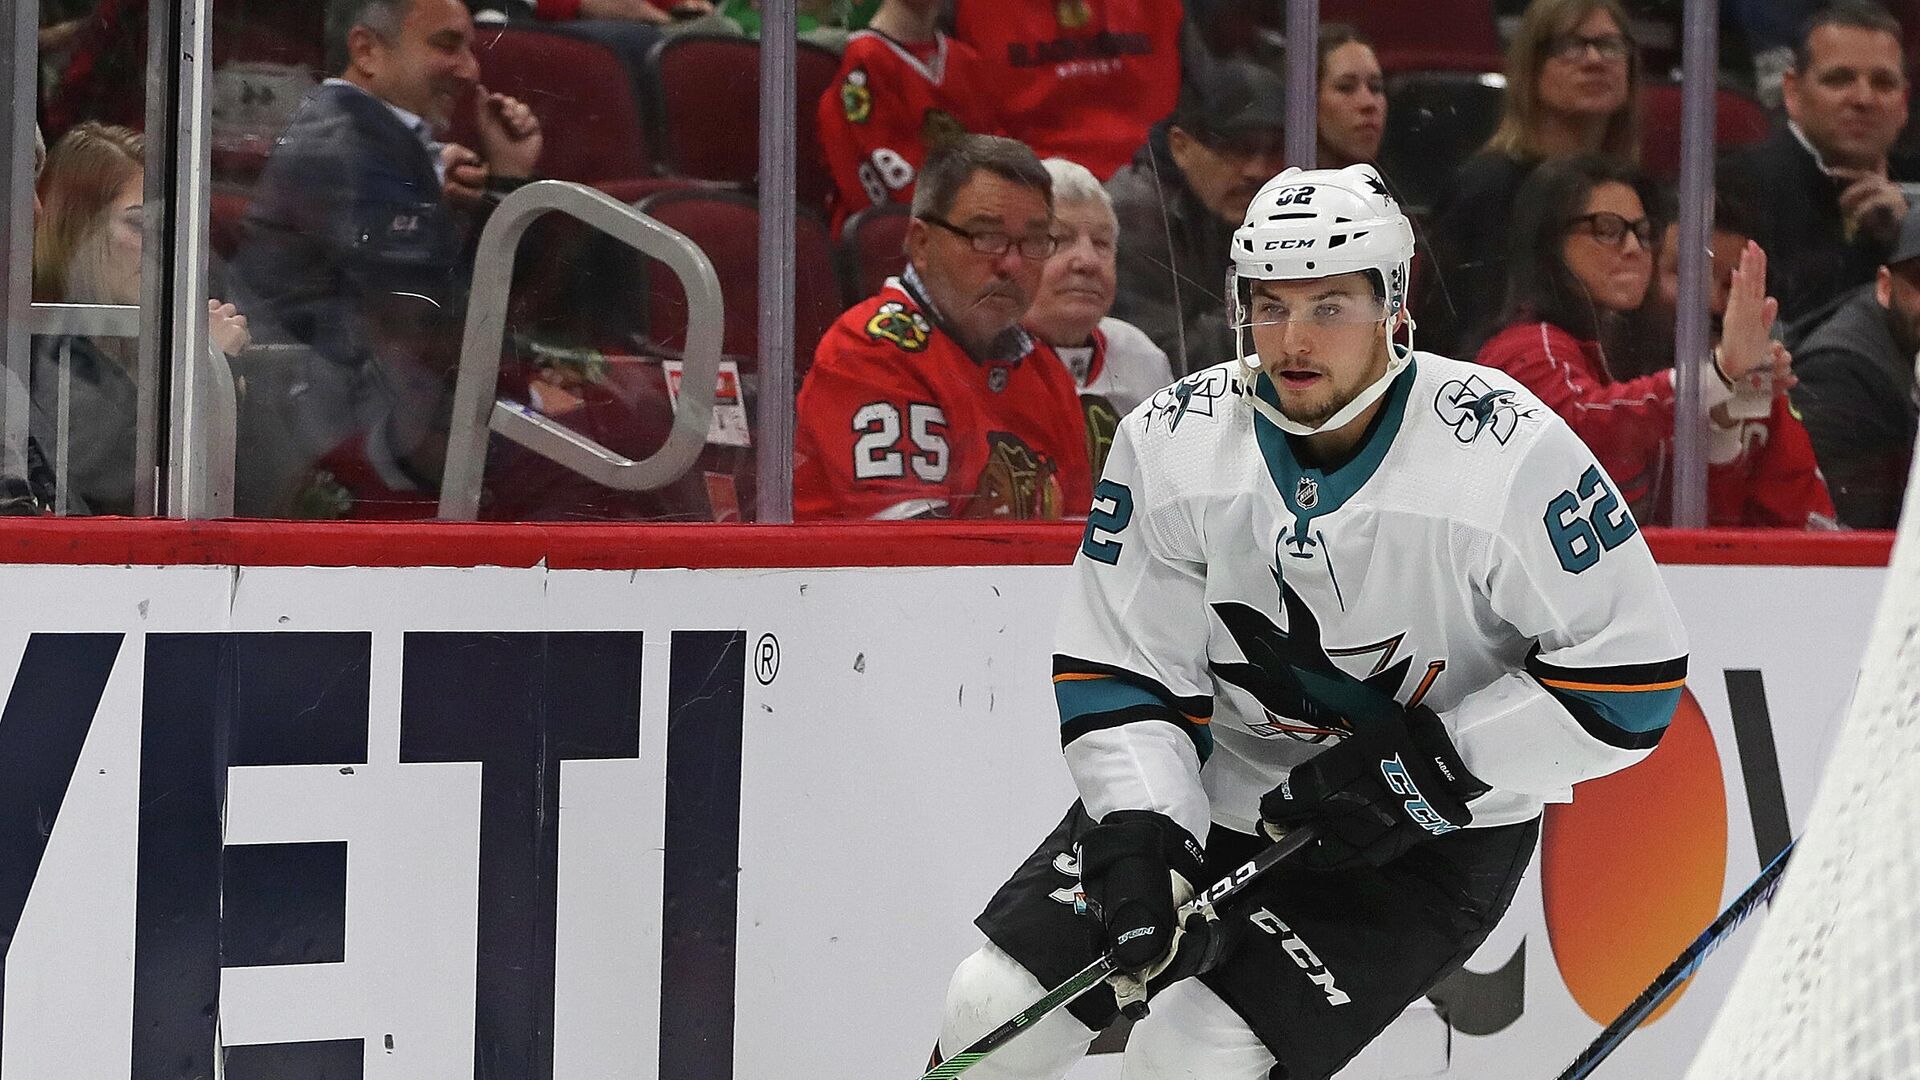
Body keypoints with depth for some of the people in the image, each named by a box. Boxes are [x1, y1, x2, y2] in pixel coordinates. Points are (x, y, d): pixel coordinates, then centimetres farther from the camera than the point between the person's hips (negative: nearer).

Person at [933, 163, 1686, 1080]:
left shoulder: (1509, 448, -23)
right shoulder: (1171, 441, -11)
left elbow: (1632, 670, -18)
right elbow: (1118, 669, -5)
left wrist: (1434, 762, -22)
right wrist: (1139, 833, -20)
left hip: (1435, 835, -4)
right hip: (1216, 788, 5)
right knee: (997, 1005, -1)